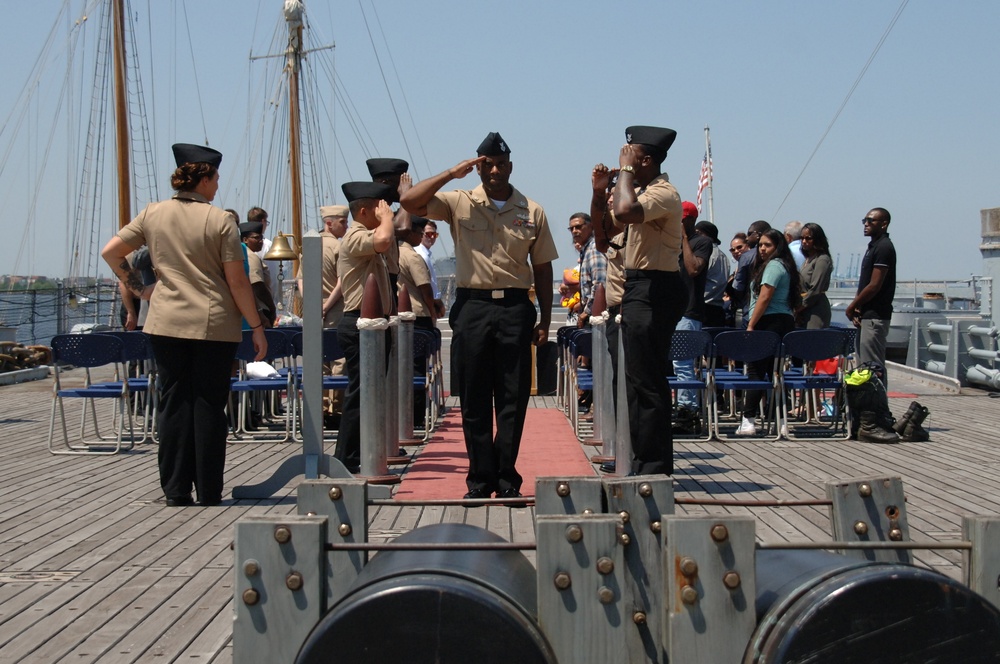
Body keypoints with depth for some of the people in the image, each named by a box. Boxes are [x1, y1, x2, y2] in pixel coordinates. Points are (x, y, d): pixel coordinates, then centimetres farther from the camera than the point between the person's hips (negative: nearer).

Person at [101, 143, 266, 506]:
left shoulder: (153, 214, 5)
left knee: (174, 404, 8)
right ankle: (209, 494, 6)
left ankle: (176, 490, 10)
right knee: (209, 406, 2)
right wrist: (257, 327, -1)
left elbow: (110, 252, 7)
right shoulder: (220, 221, -6)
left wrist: (138, 287, 15)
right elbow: (237, 282, -7)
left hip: (166, 323, 3)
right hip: (215, 325, -3)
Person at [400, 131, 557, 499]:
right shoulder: (459, 203, 4)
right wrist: (452, 174, -8)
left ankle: (506, 476, 11)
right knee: (474, 398, 3)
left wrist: (545, 319, 7)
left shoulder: (532, 212, 8)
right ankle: (480, 477, 11)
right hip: (472, 306, -1)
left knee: (513, 397, 2)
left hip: (515, 307, 1)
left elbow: (542, 268, 11)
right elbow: (410, 201, -8)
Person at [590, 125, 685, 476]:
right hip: (640, 288, 11)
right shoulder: (640, 191, 16)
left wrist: (626, 170, -20)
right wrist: (599, 191, 7)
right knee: (640, 381, 15)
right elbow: (603, 226, 24)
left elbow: (624, 212, -34)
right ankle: (646, 463, 22)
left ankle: (653, 467, -3)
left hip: (653, 292, -11)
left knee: (645, 382, -8)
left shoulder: (663, 193, -15)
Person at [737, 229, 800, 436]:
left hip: (769, 322, -10)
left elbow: (764, 298, -17)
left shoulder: (773, 265, -10)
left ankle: (748, 421, -12)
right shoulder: (783, 265, 20)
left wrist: (750, 325, -17)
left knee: (756, 370, -9)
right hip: (785, 321, 10)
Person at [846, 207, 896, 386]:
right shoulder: (874, 246, 17)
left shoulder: (883, 247, -13)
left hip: (875, 316, -10)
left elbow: (874, 286, -18)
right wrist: (856, 307, 5)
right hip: (867, 315, 10)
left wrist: (852, 306, -8)